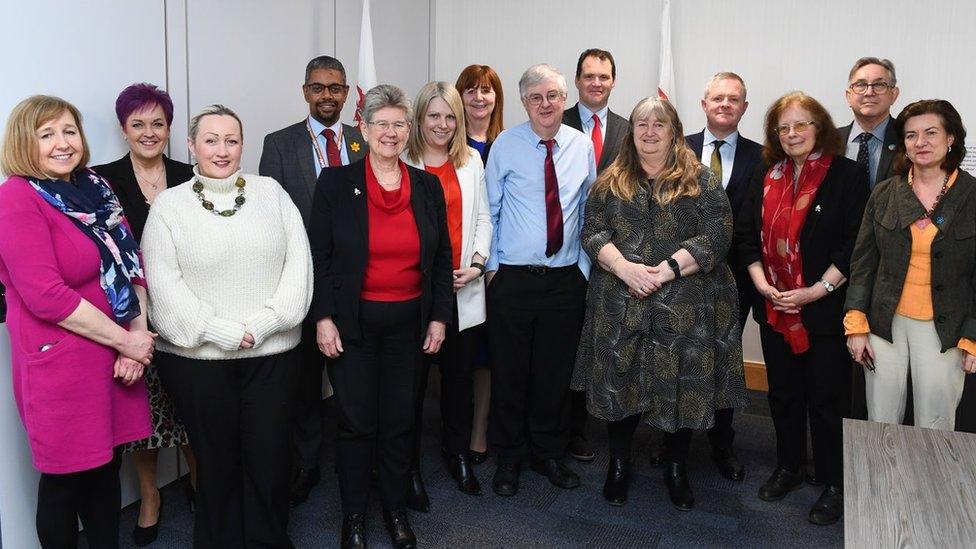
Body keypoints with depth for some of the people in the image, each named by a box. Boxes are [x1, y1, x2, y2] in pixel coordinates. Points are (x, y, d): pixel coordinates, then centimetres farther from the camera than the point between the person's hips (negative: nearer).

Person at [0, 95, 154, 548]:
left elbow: (131, 263, 9)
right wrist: (124, 340, -14)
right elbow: (46, 296, -19)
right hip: (61, 363, -6)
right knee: (67, 480, 11)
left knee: (107, 468, 18)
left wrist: (138, 331, -5)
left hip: (116, 355, 6)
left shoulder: (96, 188, 8)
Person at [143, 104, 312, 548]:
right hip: (198, 357, -1)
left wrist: (264, 323, -9)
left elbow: (299, 259, 0)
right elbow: (163, 282, -5)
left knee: (270, 457, 7)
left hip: (272, 353, 1)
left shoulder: (270, 191, 7)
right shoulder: (169, 204, 2)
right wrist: (223, 332, -12)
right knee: (216, 459, 11)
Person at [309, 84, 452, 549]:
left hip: (409, 323, 2)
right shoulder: (335, 183, -4)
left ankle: (395, 510, 32)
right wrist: (323, 318, -9)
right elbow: (318, 257, -4)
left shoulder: (427, 186, 4)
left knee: (399, 422, 12)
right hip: (352, 323, -2)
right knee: (356, 422, 7)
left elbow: (442, 257, 8)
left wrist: (439, 317, 4)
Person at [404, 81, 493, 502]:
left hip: (462, 287, 4)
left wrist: (477, 262, -2)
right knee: (413, 376, 5)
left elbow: (482, 218, 11)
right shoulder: (403, 161, -2)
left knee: (460, 373, 12)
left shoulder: (471, 160, 11)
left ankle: (457, 452, 31)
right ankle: (409, 462, 23)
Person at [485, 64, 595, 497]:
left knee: (556, 372, 12)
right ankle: (508, 458, 26)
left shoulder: (582, 146, 5)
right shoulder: (505, 145, -3)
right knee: (509, 372, 7)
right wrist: (491, 264, -2)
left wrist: (584, 266, 7)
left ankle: (549, 455, 31)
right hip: (513, 279, -2)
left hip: (567, 279, 3)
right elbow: (490, 209, 1)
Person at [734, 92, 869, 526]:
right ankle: (788, 468, 33)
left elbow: (855, 244, -12)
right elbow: (746, 234, 7)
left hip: (825, 309, -5)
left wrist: (816, 291, -17)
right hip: (774, 307, 5)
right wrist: (761, 282, -5)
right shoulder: (767, 176, 8)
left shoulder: (847, 176, -7)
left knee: (827, 398, 5)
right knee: (783, 392, 16)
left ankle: (835, 484, 21)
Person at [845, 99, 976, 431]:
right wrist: (856, 325, -2)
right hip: (885, 324, 2)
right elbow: (862, 263, 4)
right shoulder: (884, 194, 4)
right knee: (880, 425, 8)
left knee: (935, 430, 7)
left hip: (944, 329, -1)